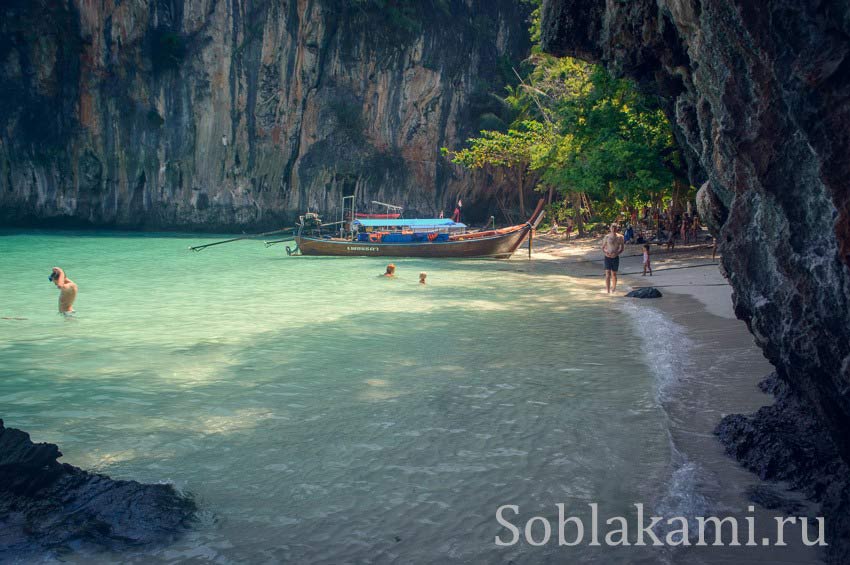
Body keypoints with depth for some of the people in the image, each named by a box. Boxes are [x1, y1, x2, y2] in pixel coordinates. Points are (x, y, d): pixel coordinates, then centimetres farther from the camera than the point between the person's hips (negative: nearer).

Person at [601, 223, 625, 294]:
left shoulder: (620, 237, 2)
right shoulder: (607, 237, -2)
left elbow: (622, 247, 8)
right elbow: (603, 247, 4)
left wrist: (617, 253, -11)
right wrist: (606, 252, -17)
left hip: (616, 258, 2)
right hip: (608, 257, -2)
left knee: (614, 274, 12)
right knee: (608, 274, -10)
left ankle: (614, 287, 34)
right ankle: (608, 291, -13)